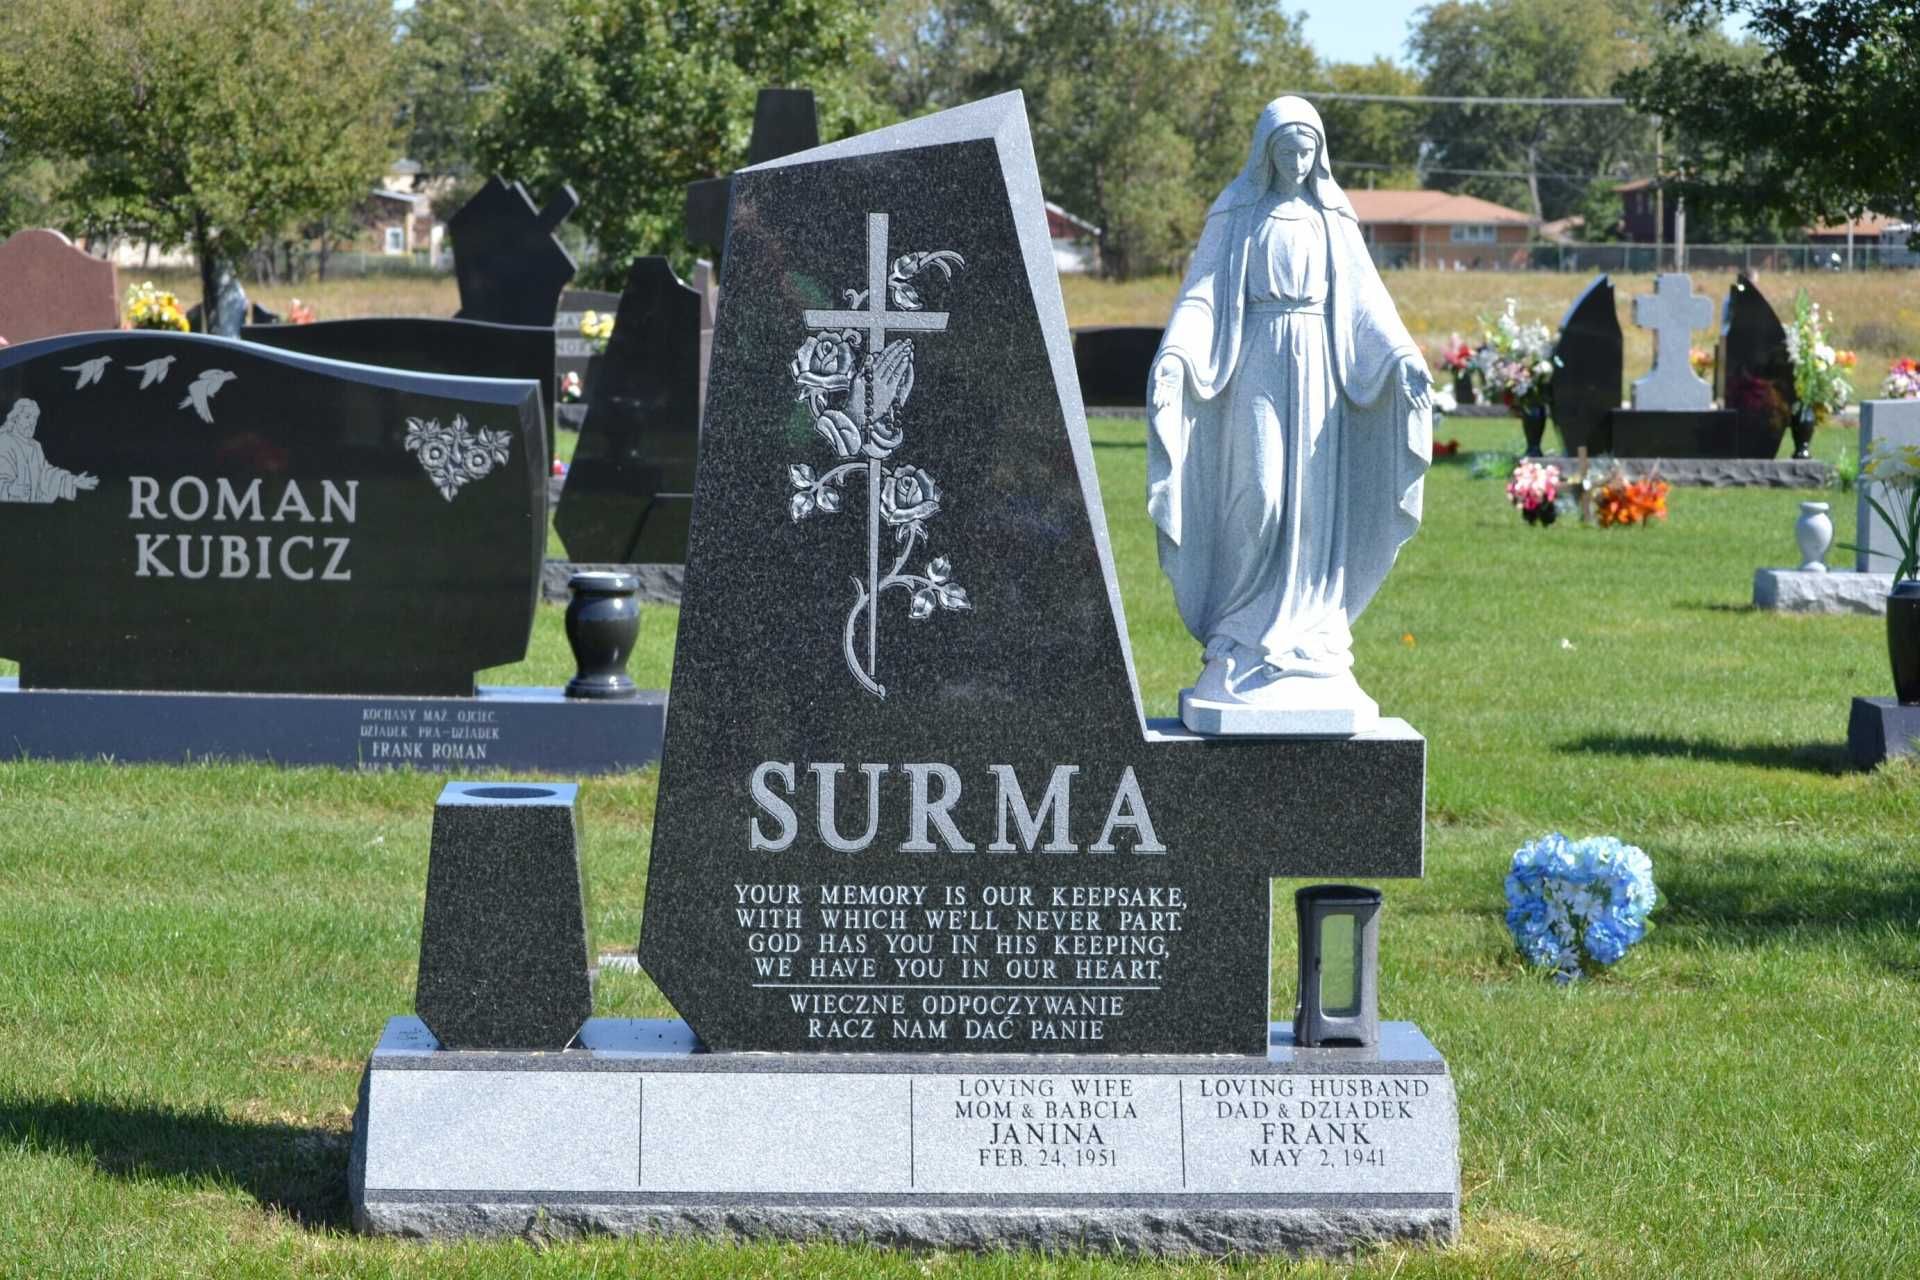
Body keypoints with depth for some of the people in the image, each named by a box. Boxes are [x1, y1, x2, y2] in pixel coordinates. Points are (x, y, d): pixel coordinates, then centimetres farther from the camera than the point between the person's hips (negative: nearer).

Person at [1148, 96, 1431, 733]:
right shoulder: (1236, 213, 2)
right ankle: (1243, 637, -1)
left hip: (1317, 368, 3)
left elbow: (1366, 297, 5)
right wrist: (1174, 352, -21)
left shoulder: (1332, 218, 10)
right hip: (1256, 365, -3)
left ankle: (1305, 632, 5)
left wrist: (1402, 352, -10)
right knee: (1256, 496, -10)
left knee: (1314, 501, 0)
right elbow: (1202, 290, -4)